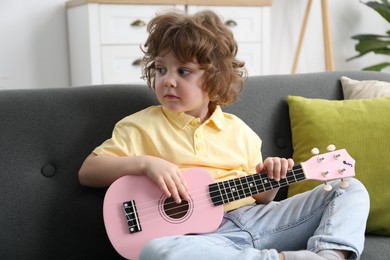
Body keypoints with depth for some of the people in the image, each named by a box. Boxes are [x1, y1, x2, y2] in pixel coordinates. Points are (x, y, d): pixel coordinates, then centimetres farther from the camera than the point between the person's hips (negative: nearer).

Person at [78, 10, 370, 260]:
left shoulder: (237, 129, 16)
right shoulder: (141, 125, 6)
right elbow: (87, 172, -1)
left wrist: (270, 179, -3)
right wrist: (145, 163, -16)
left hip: (255, 219, 5)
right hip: (200, 236, -4)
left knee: (351, 190, 1)